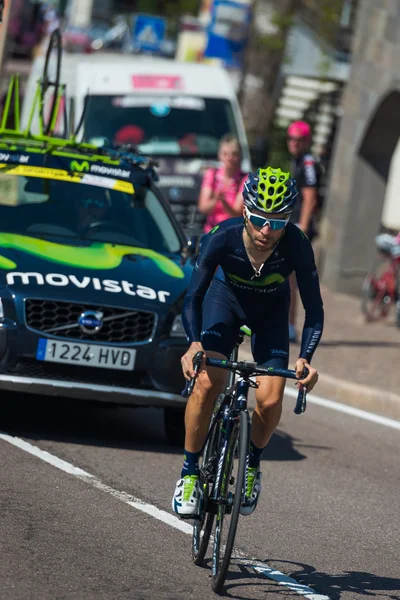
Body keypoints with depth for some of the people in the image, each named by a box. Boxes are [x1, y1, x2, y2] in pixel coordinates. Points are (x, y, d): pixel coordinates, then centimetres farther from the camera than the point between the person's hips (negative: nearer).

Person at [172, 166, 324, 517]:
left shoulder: (297, 246, -33)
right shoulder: (223, 238, -34)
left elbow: (314, 310, -26)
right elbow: (193, 297, -30)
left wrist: (306, 358, -41)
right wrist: (194, 343, -48)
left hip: (272, 310, 1)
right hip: (226, 296, 0)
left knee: (270, 400, -16)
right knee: (207, 381, -23)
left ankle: (252, 464, 15)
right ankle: (190, 472, -6)